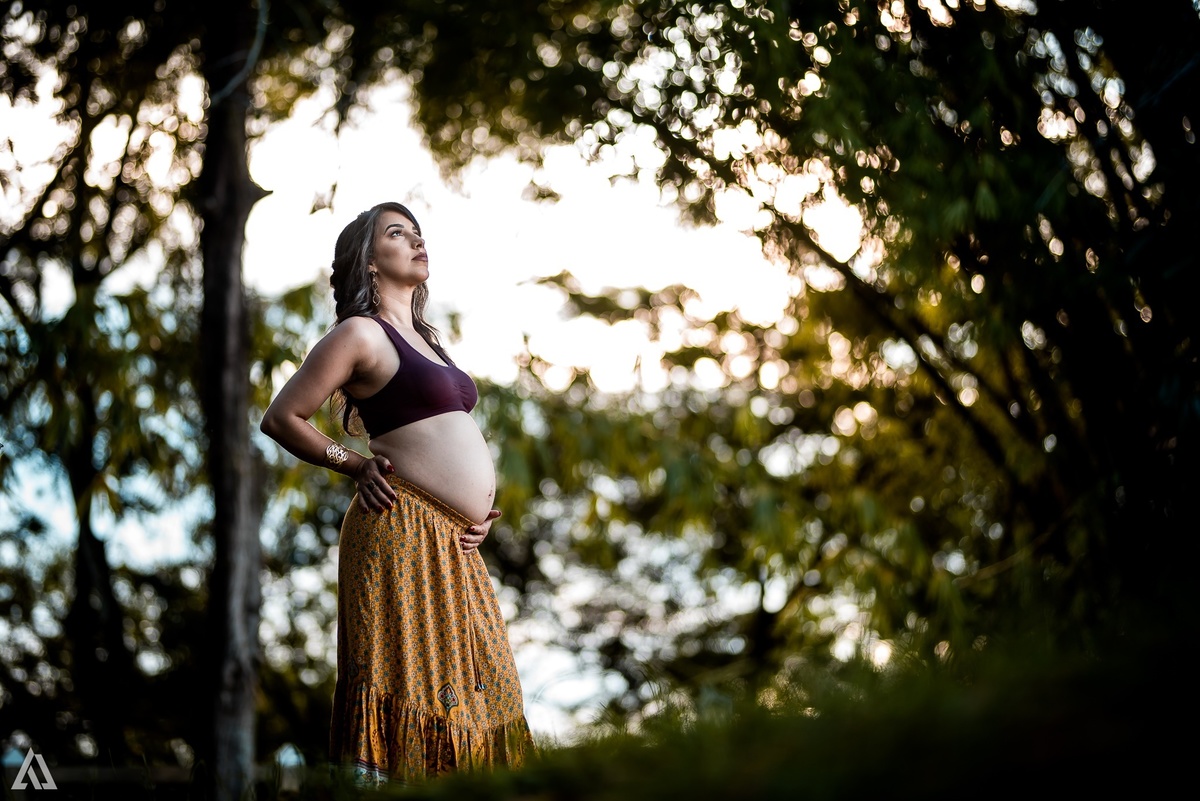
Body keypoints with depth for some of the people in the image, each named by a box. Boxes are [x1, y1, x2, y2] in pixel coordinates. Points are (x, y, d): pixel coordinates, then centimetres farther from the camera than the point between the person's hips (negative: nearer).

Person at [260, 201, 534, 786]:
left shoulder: (424, 339, 21)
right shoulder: (361, 333, -4)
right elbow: (281, 418, -5)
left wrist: (477, 509, 14)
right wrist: (354, 466, -3)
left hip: (454, 544, 9)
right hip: (403, 535, -9)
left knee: (467, 687, 7)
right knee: (402, 690, -10)